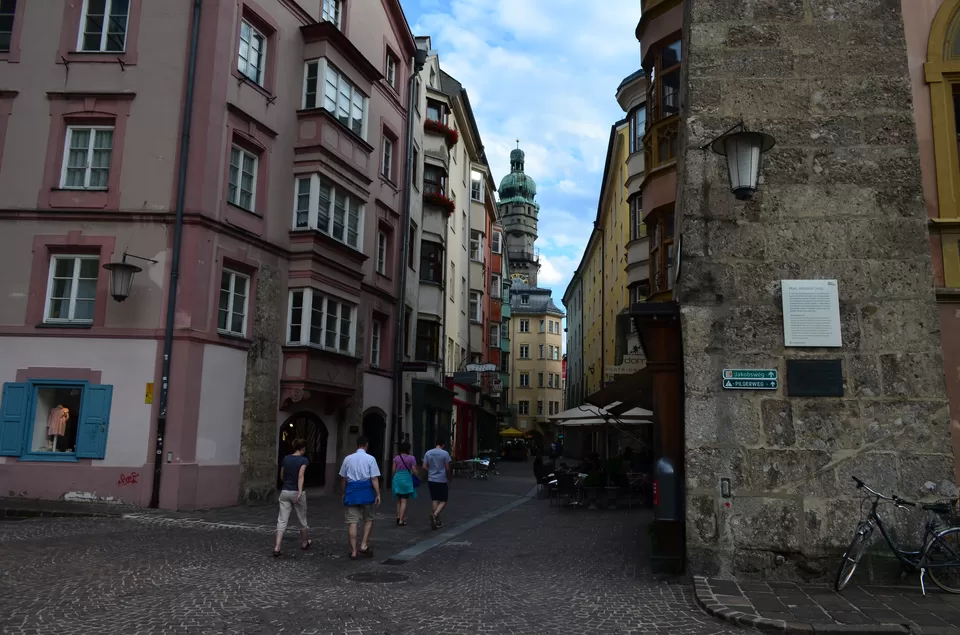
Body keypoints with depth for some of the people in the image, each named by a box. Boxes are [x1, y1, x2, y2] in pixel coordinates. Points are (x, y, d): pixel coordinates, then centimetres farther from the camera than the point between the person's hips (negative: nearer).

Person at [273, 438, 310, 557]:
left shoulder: (286, 458, 7)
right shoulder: (303, 460, -8)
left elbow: (281, 476, 16)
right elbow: (300, 476, -21)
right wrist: (300, 492, -27)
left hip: (285, 492, 4)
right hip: (296, 492, -4)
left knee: (282, 521, 0)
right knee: (302, 519, 16)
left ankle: (277, 548, -12)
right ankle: (304, 543, 33)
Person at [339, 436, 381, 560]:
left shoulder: (348, 458, 7)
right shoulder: (370, 459, -3)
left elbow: (343, 478, 12)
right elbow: (374, 479, -8)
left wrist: (344, 493, 23)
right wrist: (378, 494, -5)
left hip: (351, 491, 2)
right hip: (366, 492, -2)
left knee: (352, 522, 4)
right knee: (368, 519, 16)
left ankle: (353, 551, 6)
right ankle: (364, 545, 6)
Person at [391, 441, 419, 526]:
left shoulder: (396, 458, 1)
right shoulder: (411, 458, -8)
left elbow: (393, 470, 3)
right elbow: (414, 471, -8)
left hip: (397, 479, 4)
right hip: (407, 479, -3)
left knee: (399, 500, 20)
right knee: (404, 501, 1)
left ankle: (399, 516, 17)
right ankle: (401, 520, -1)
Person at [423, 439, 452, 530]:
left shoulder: (428, 453, 4)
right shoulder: (445, 453, -8)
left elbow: (424, 467, 1)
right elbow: (447, 468, -7)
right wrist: (449, 478, 8)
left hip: (431, 480, 4)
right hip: (442, 480, -4)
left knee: (435, 500, 13)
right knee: (443, 501, 4)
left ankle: (437, 521, 15)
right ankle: (435, 515, -21)